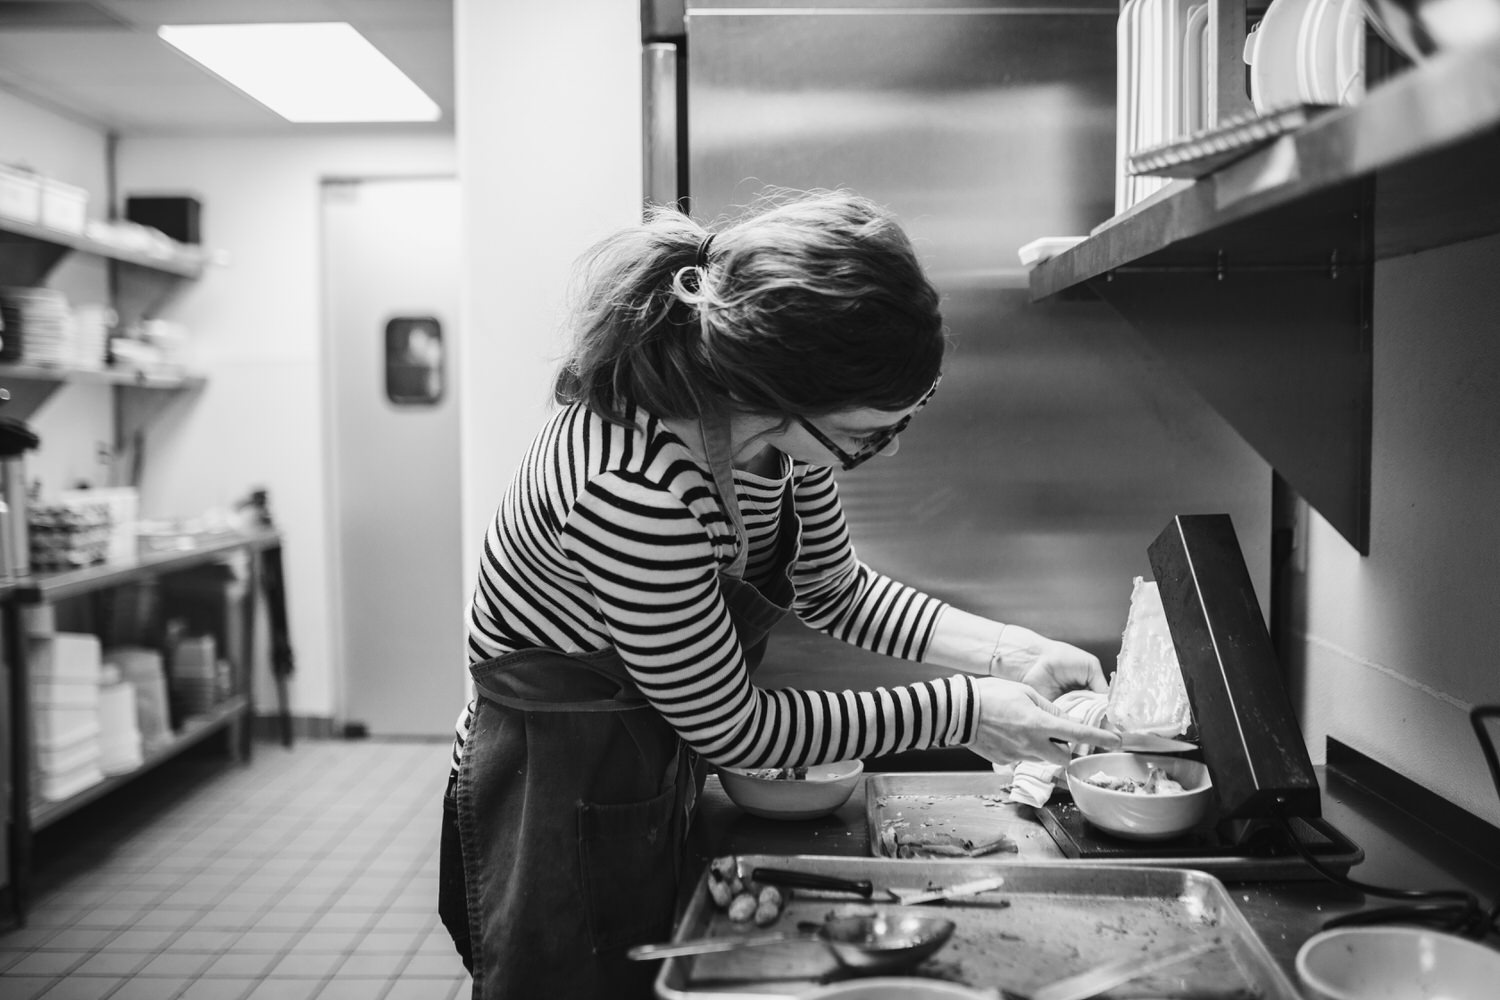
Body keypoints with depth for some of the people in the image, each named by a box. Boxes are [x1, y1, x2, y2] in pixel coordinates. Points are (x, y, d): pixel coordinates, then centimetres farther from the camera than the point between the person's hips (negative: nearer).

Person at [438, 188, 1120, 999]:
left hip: (656, 784, 7)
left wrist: (1010, 652, -8)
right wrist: (961, 712, -20)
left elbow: (833, 590, 2)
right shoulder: (628, 490, -36)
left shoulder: (774, 419, -14)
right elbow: (732, 726, -24)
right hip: (556, 804, -7)